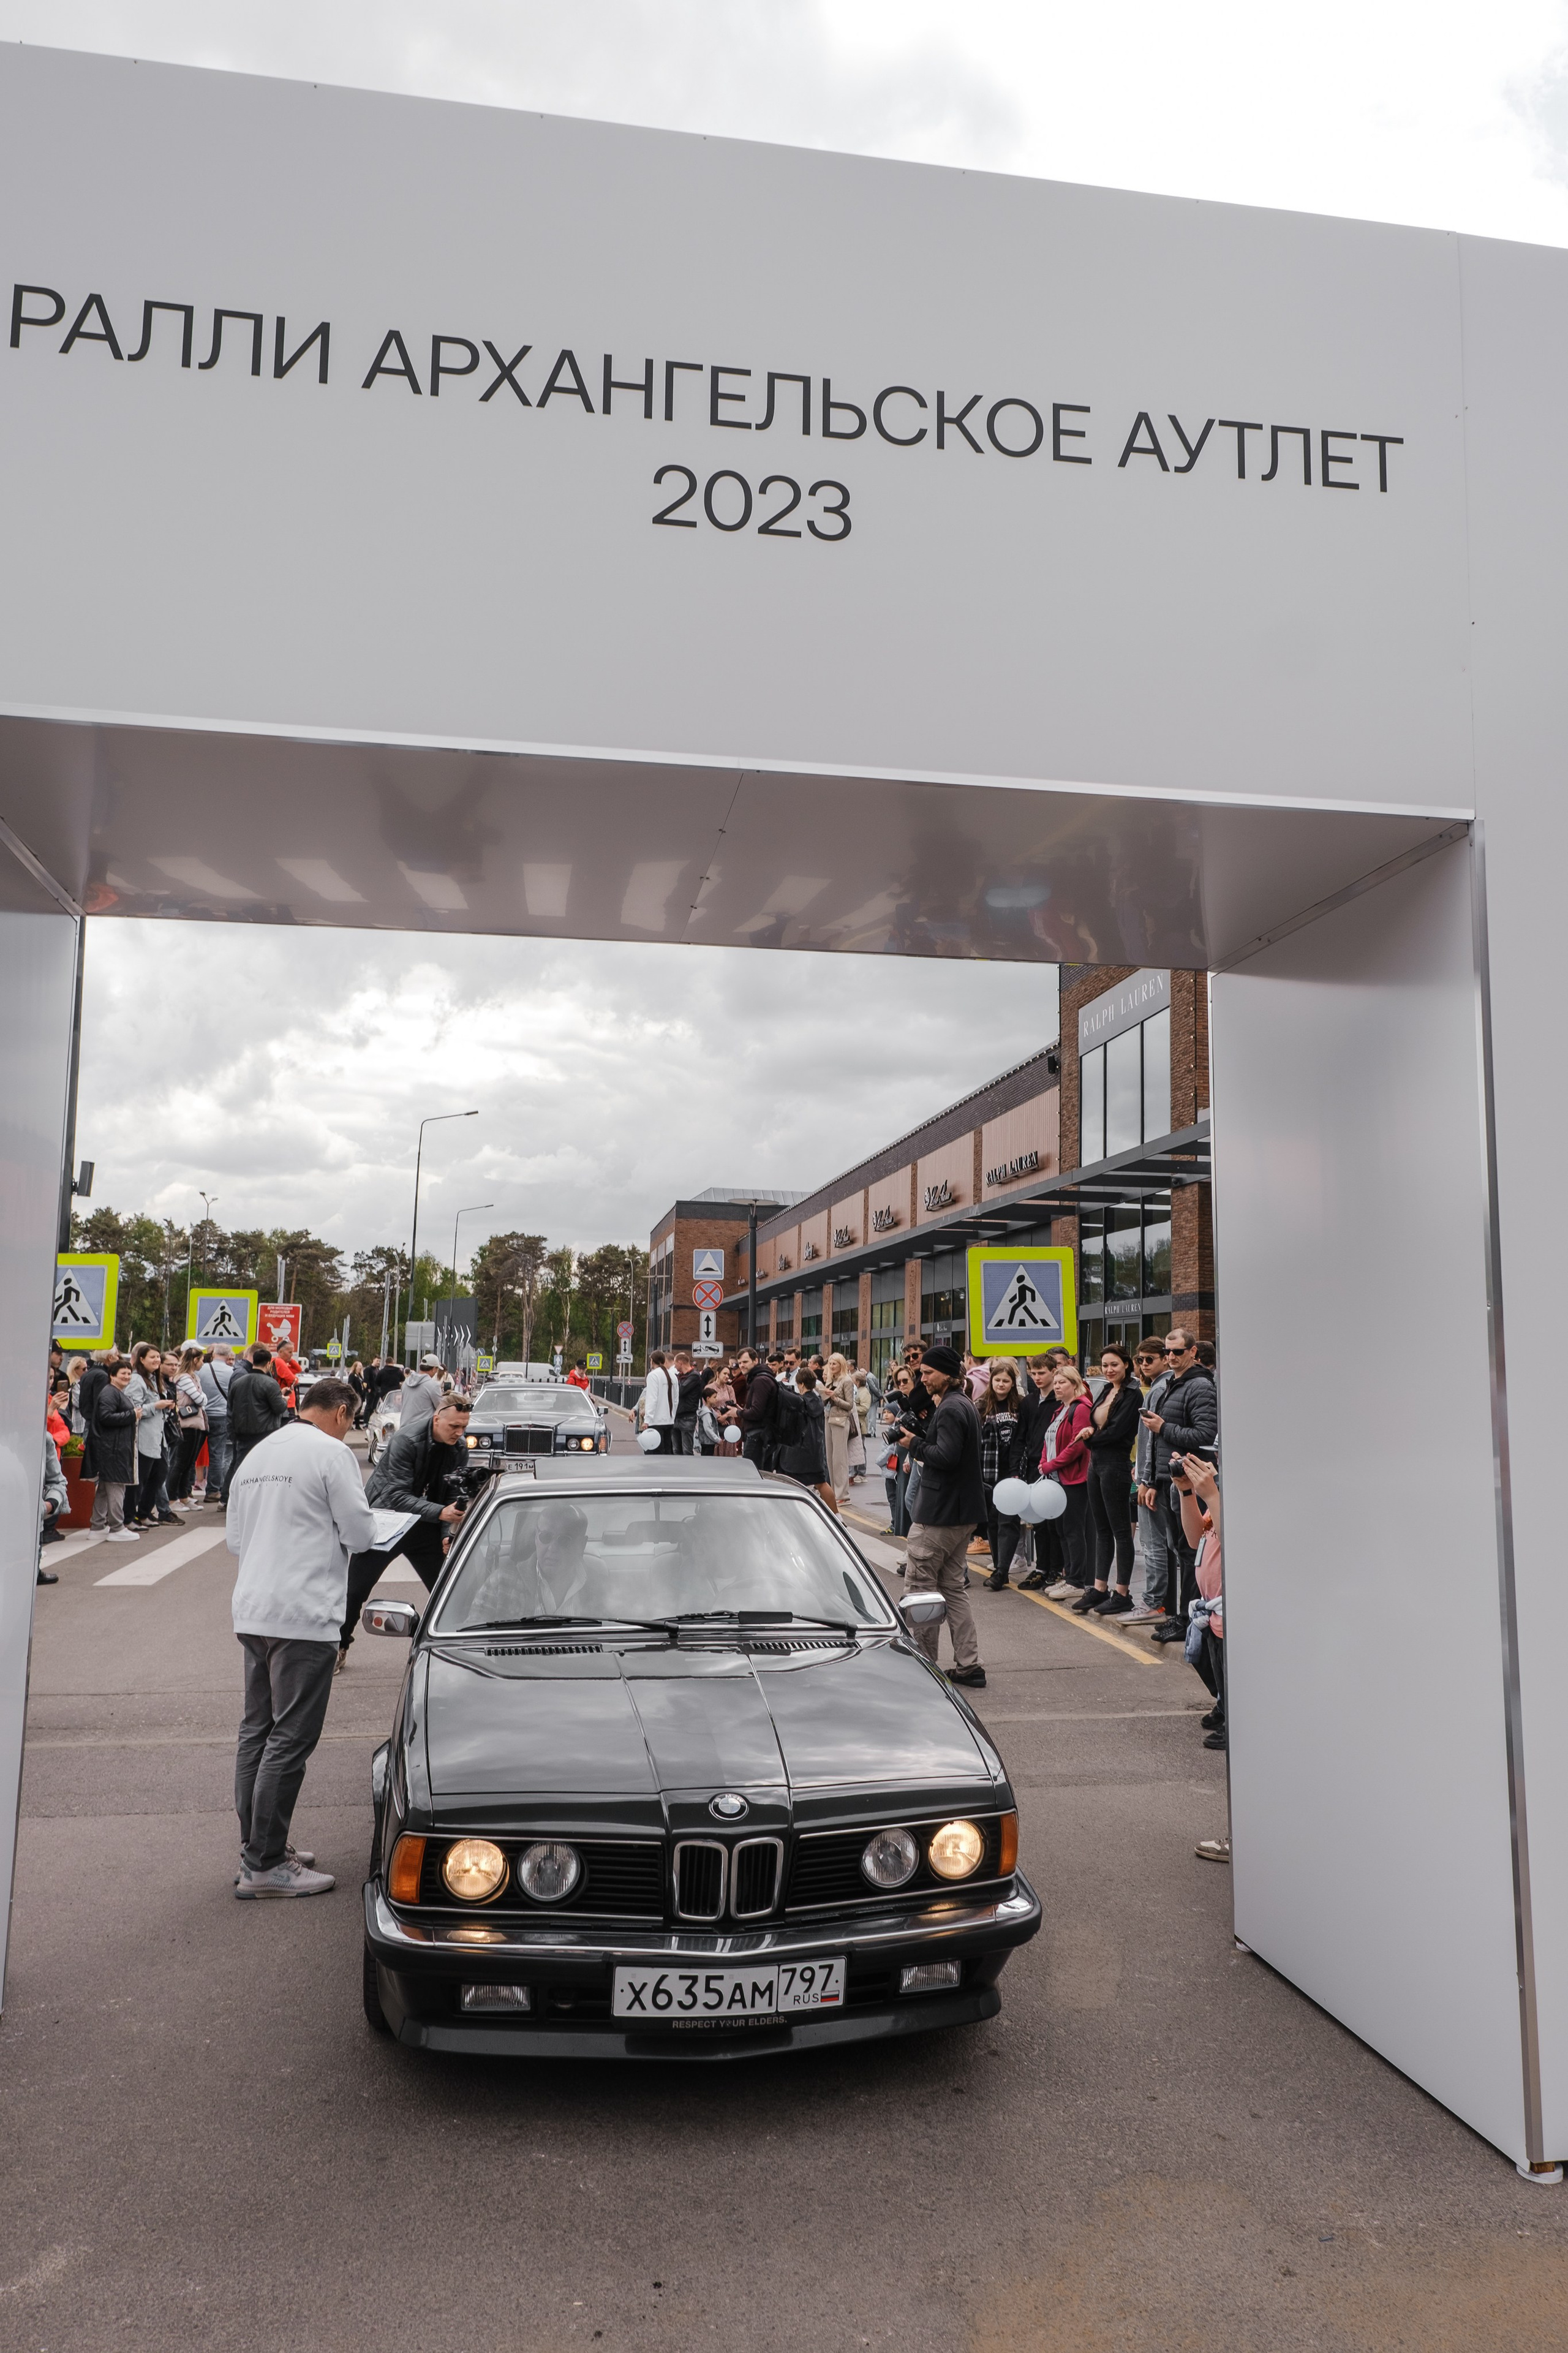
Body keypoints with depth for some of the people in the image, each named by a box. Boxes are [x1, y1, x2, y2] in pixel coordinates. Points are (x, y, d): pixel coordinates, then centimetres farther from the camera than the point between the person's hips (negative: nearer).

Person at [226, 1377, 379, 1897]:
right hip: (304, 1615, -8)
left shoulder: (256, 1454, 14)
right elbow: (359, 1533, -8)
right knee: (291, 1739, -3)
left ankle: (257, 1845, 24)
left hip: (252, 1613, 9)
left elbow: (235, 1538, 20)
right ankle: (264, 1865, 0)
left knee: (257, 1729, 15)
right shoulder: (331, 1453, -10)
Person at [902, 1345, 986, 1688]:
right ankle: (968, 1666, 15)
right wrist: (921, 1439, 4)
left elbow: (946, 1456, -25)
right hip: (964, 1511, 10)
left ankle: (924, 1665, 4)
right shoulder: (965, 1404, 15)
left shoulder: (950, 1409, -16)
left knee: (920, 1585, -1)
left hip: (940, 1513, -10)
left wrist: (915, 1443, -12)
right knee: (953, 1587, 14)